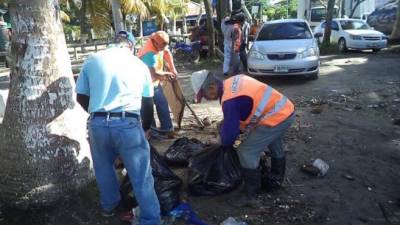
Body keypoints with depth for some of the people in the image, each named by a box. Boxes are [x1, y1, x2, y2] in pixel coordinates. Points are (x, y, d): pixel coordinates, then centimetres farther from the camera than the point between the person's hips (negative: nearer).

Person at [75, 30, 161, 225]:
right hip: (128, 124, -2)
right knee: (141, 176, 7)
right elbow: (148, 101, 13)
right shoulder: (139, 64, 11)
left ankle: (109, 206, 45)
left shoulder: (92, 60, 12)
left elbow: (81, 97, 14)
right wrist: (147, 124, 31)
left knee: (104, 168, 25)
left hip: (97, 123, 3)